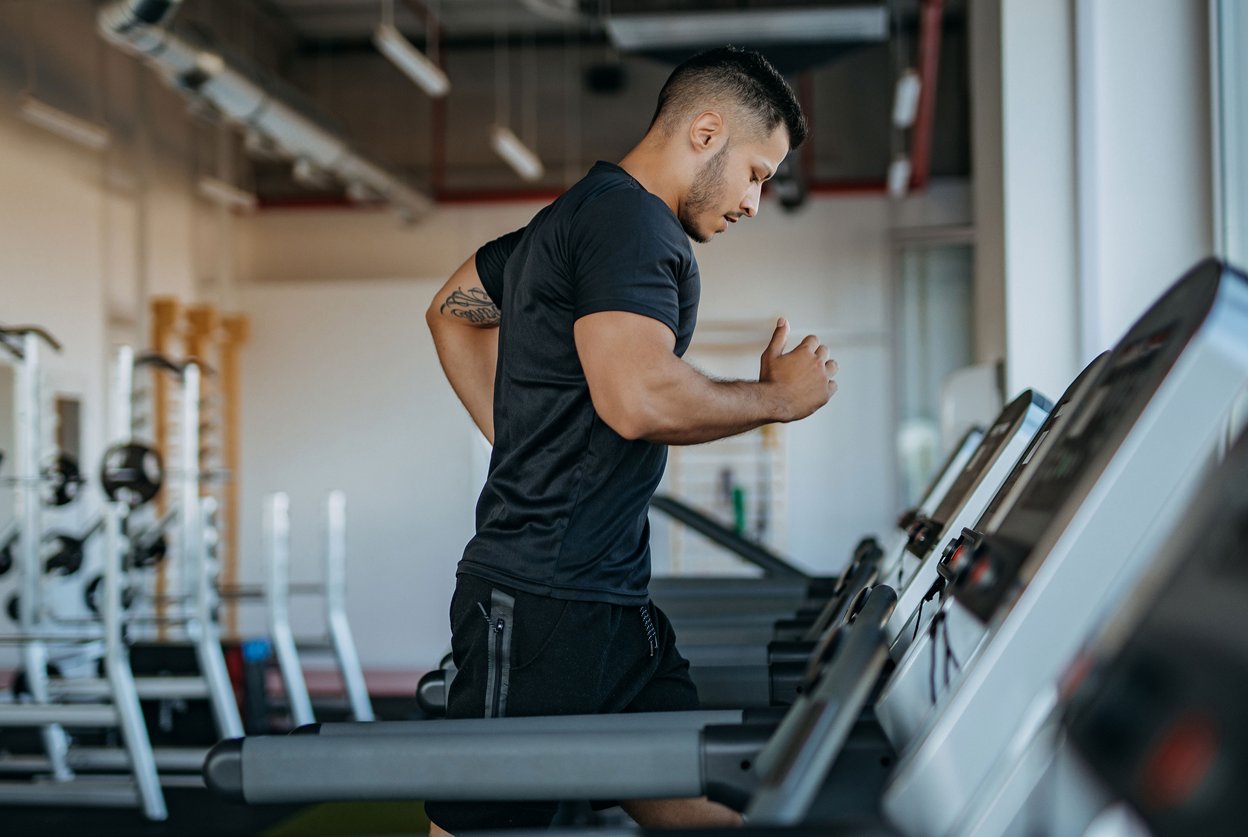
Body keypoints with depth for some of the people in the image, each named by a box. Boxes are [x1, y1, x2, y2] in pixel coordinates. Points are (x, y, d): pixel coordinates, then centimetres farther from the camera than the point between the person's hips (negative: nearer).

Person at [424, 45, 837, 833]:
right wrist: (779, 395, -10)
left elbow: (454, 308, 32)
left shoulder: (571, 217, 20)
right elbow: (640, 397, -27)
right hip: (545, 611, -11)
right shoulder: (631, 219, -13)